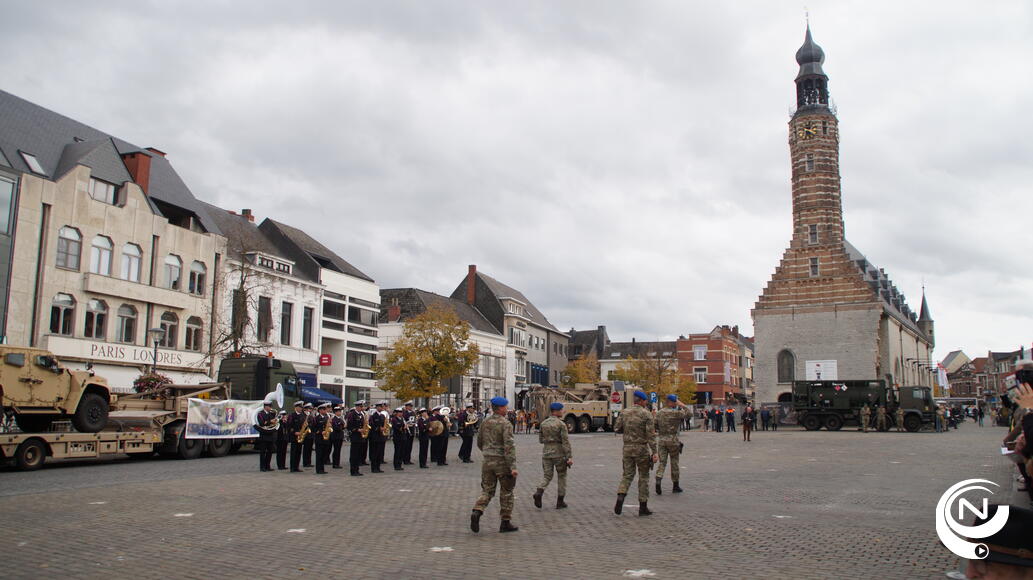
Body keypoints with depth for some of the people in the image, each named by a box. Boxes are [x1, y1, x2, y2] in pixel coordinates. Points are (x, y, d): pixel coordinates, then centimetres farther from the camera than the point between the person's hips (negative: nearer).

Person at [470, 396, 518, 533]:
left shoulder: (485, 422, 6)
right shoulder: (505, 424, -13)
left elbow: (479, 442, 15)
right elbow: (509, 446, -20)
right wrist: (513, 466, -20)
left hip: (487, 461, 5)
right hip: (502, 461, -5)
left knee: (487, 490, 10)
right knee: (506, 492, 8)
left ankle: (477, 512, -14)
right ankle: (506, 522, 14)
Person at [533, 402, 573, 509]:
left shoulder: (543, 423, 5)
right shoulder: (561, 424, -11)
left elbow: (541, 440, 10)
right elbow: (566, 442, -16)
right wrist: (569, 457, -16)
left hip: (546, 452, 4)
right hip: (559, 453, -4)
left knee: (547, 476, 9)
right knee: (561, 476, 12)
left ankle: (539, 492, -19)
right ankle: (560, 502, 15)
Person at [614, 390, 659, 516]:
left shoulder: (624, 412, 3)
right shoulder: (646, 414, -10)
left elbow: (616, 429, 3)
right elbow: (651, 435, -14)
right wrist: (654, 452, -14)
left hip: (627, 448, 4)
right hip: (641, 449, -3)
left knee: (627, 475, 11)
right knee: (644, 477, 8)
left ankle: (620, 500, -11)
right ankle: (643, 507, 12)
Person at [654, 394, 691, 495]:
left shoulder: (659, 413, 5)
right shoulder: (676, 413, -11)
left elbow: (654, 426, 7)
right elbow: (689, 412, -7)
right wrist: (681, 405, -1)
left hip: (661, 440, 4)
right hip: (673, 439, -4)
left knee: (662, 462, 5)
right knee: (674, 463, 9)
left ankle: (658, 480, -18)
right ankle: (675, 486, 17)